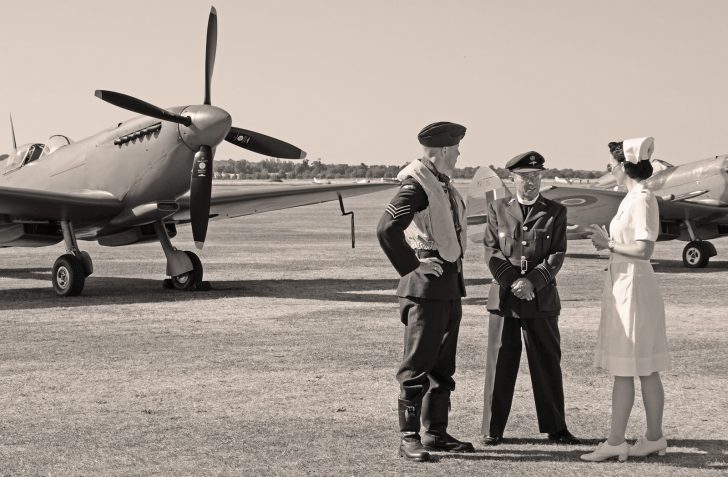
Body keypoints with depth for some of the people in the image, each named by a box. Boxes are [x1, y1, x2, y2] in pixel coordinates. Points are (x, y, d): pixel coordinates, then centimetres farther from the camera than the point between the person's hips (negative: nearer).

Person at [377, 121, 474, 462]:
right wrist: (412, 268, -15)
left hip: (450, 285, 9)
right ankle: (409, 438, -1)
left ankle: (436, 433, 22)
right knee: (417, 365, -5)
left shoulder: (444, 185, 13)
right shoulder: (416, 185, -14)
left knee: (443, 365, 14)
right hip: (426, 287, -9)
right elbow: (387, 230, -25)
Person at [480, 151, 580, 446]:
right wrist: (512, 283, -12)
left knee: (547, 363, 5)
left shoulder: (555, 212, 7)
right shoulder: (497, 209, 9)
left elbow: (557, 256, -1)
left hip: (542, 299, 0)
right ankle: (493, 429, 8)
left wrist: (532, 281, -15)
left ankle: (555, 427, 13)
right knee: (500, 363, 2)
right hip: (504, 297, 0)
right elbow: (491, 252, 1)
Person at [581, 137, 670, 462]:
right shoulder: (633, 198, 13)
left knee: (624, 369, -6)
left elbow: (644, 250, -23)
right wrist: (609, 241, 4)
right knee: (646, 370, 11)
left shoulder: (641, 200, -16)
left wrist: (609, 243, -12)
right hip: (624, 286, 10)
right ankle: (655, 438, 16)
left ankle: (615, 442, -3)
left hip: (632, 289, -10)